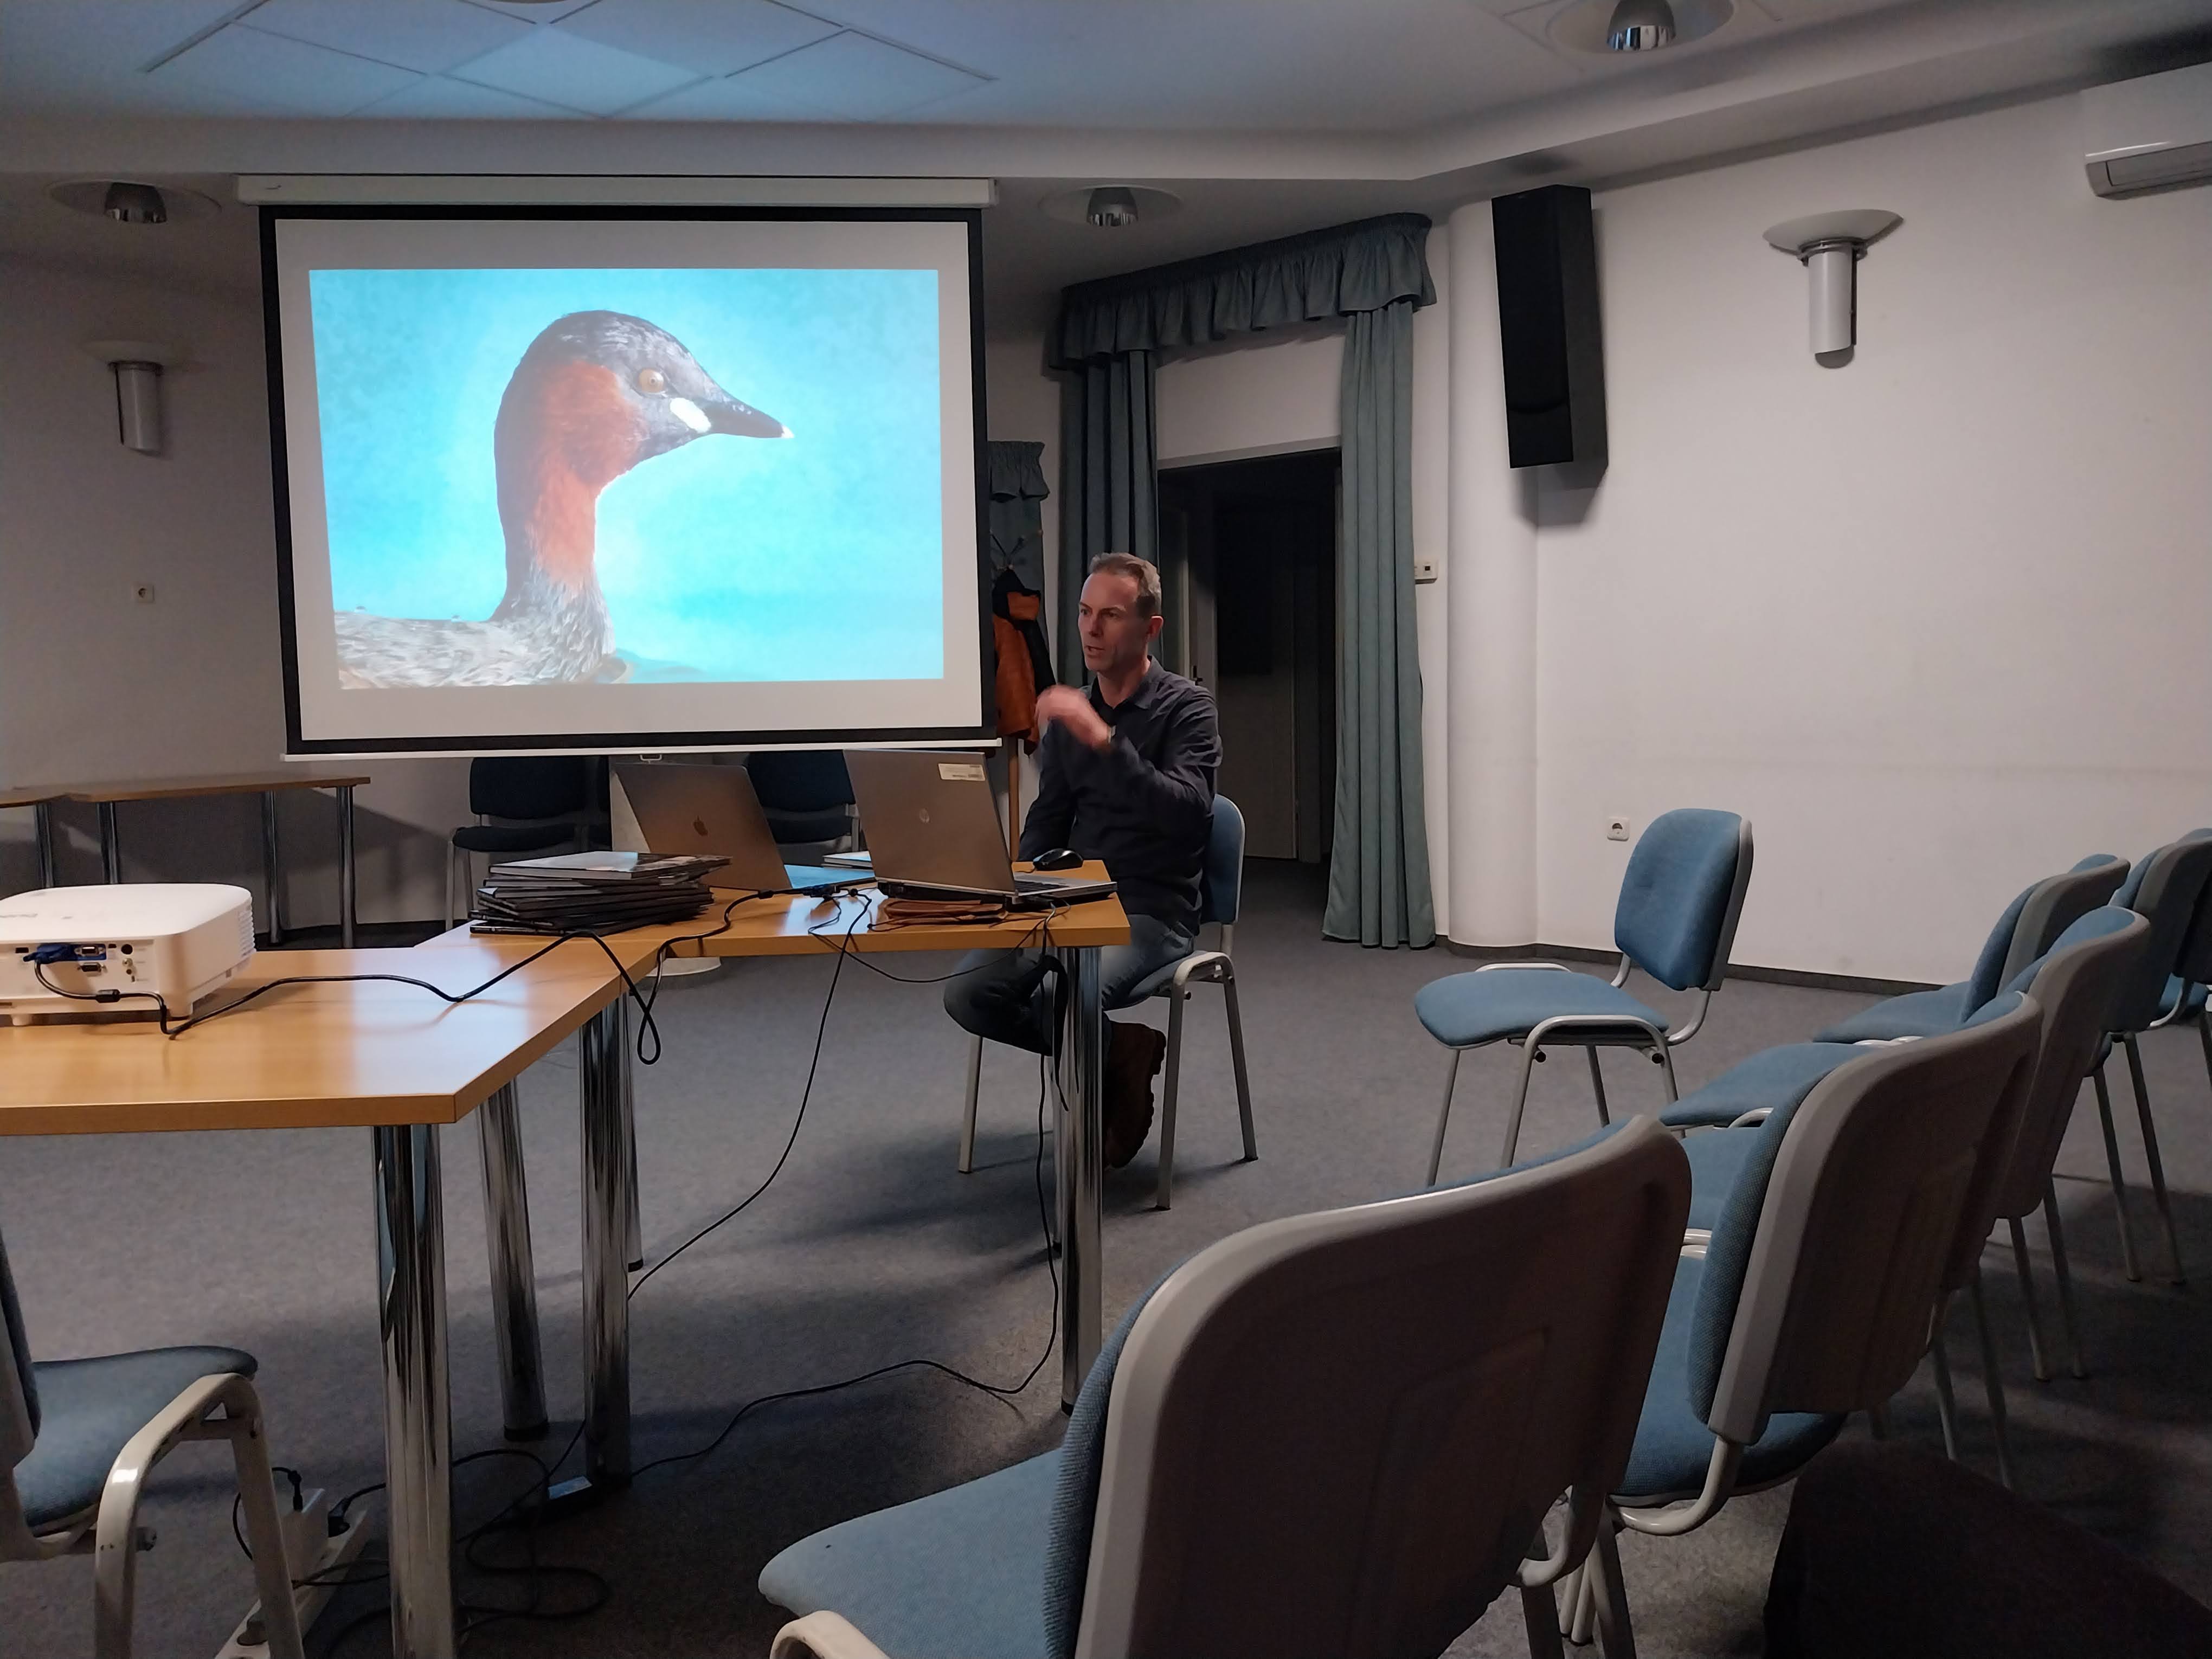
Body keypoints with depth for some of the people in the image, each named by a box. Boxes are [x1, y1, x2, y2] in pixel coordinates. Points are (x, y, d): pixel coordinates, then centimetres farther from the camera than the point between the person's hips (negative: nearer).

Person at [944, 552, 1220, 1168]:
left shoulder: (1186, 706, -5)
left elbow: (1188, 812, -22)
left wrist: (1104, 741, -32)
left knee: (1062, 994, -33)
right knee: (968, 992, -16)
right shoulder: (1070, 713, 12)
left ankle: (1121, 1076, 1)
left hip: (1154, 910, -6)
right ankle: (1116, 1049, 3)